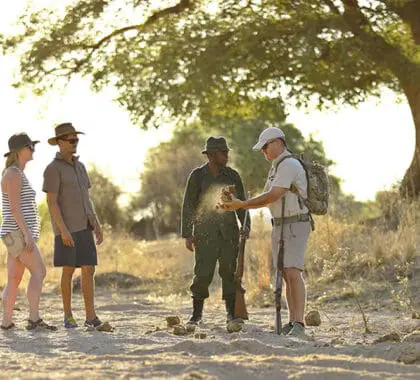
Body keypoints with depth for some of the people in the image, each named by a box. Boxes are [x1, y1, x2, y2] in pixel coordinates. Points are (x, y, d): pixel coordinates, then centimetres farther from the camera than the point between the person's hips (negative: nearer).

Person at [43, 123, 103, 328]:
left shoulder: (79, 167, 16)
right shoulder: (52, 169, -9)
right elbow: (51, 202, -15)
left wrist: (97, 226, 11)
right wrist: (63, 230, -22)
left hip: (83, 226, 7)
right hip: (66, 227, -7)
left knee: (89, 269, 0)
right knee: (68, 270, -4)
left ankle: (91, 316, 0)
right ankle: (68, 316, 7)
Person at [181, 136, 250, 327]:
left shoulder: (232, 176, 4)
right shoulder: (197, 175, -4)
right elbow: (188, 206, -3)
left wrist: (245, 225, -9)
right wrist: (187, 235, -8)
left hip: (228, 232, 2)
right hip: (205, 232, -2)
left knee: (230, 271, -1)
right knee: (203, 273, -7)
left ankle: (232, 313, 7)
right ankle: (197, 313, 9)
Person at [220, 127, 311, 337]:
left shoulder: (289, 165, -17)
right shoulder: (277, 168, 18)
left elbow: (273, 196, -23)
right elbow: (267, 199, 19)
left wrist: (242, 204, -18)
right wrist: (236, 205, 9)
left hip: (295, 226, -10)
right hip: (280, 225, 10)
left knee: (293, 273, -18)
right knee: (286, 276, 8)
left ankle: (298, 325, -22)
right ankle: (292, 322, 11)